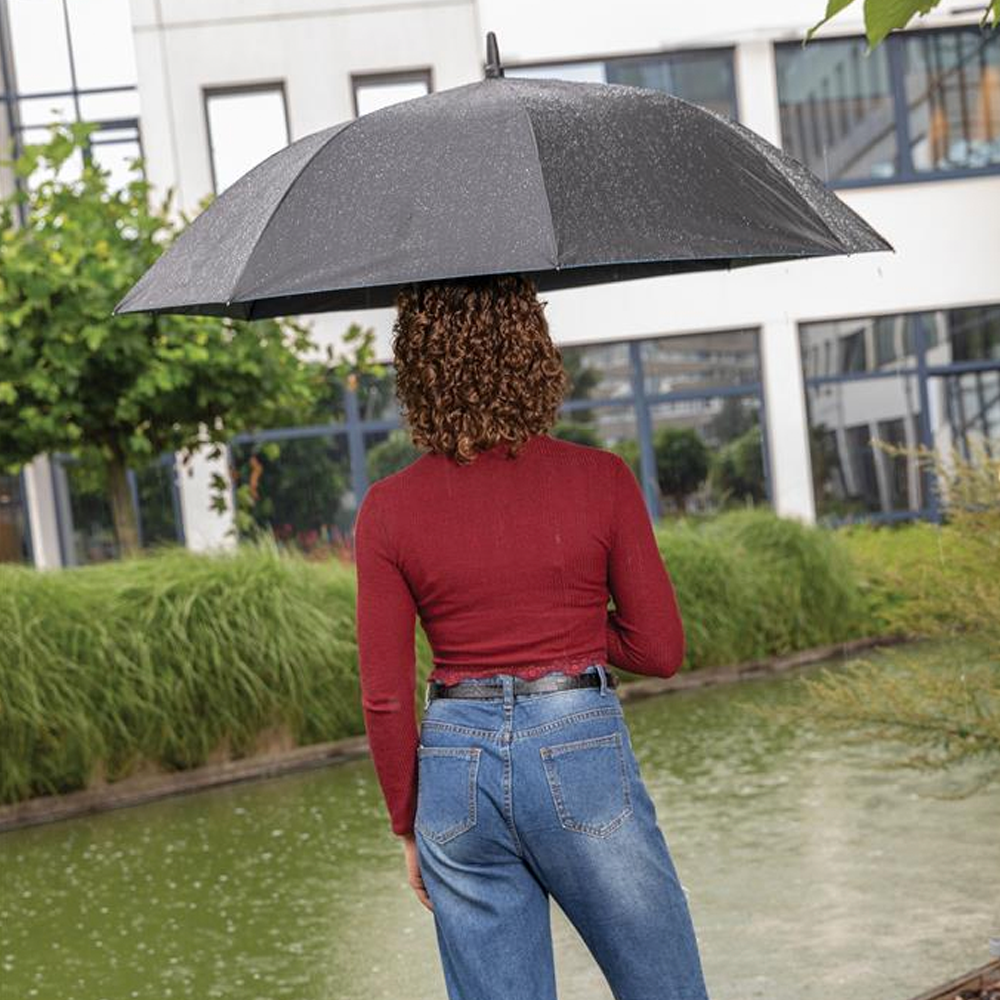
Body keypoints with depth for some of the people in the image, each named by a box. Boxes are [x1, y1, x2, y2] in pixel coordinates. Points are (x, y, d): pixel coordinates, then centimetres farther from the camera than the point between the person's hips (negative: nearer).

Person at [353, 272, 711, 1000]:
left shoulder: (389, 509, -3)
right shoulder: (599, 478, -6)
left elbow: (385, 698, -2)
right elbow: (660, 650, -2)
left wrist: (409, 825, 10)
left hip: (456, 769, 2)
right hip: (579, 752, -2)